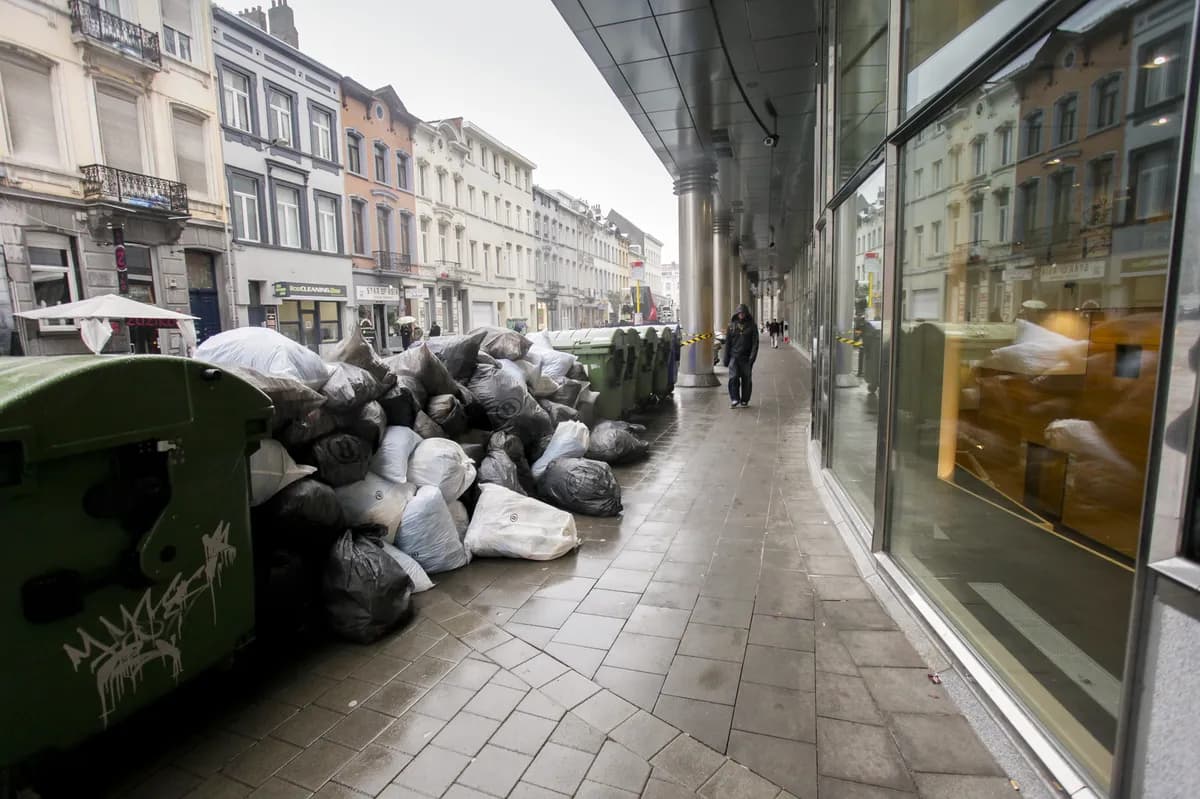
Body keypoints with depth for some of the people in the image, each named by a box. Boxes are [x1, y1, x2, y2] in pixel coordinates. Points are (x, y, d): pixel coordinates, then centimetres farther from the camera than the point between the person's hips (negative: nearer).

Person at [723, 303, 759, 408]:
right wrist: (726, 358, 4)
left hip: (746, 358, 0)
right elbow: (727, 342, 8)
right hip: (734, 356, 1)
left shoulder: (752, 326, 2)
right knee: (733, 378, -12)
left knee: (746, 380, 5)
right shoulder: (732, 325, 6)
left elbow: (755, 343, -2)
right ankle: (734, 399, -4)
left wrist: (752, 357, -13)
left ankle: (744, 401, 16)